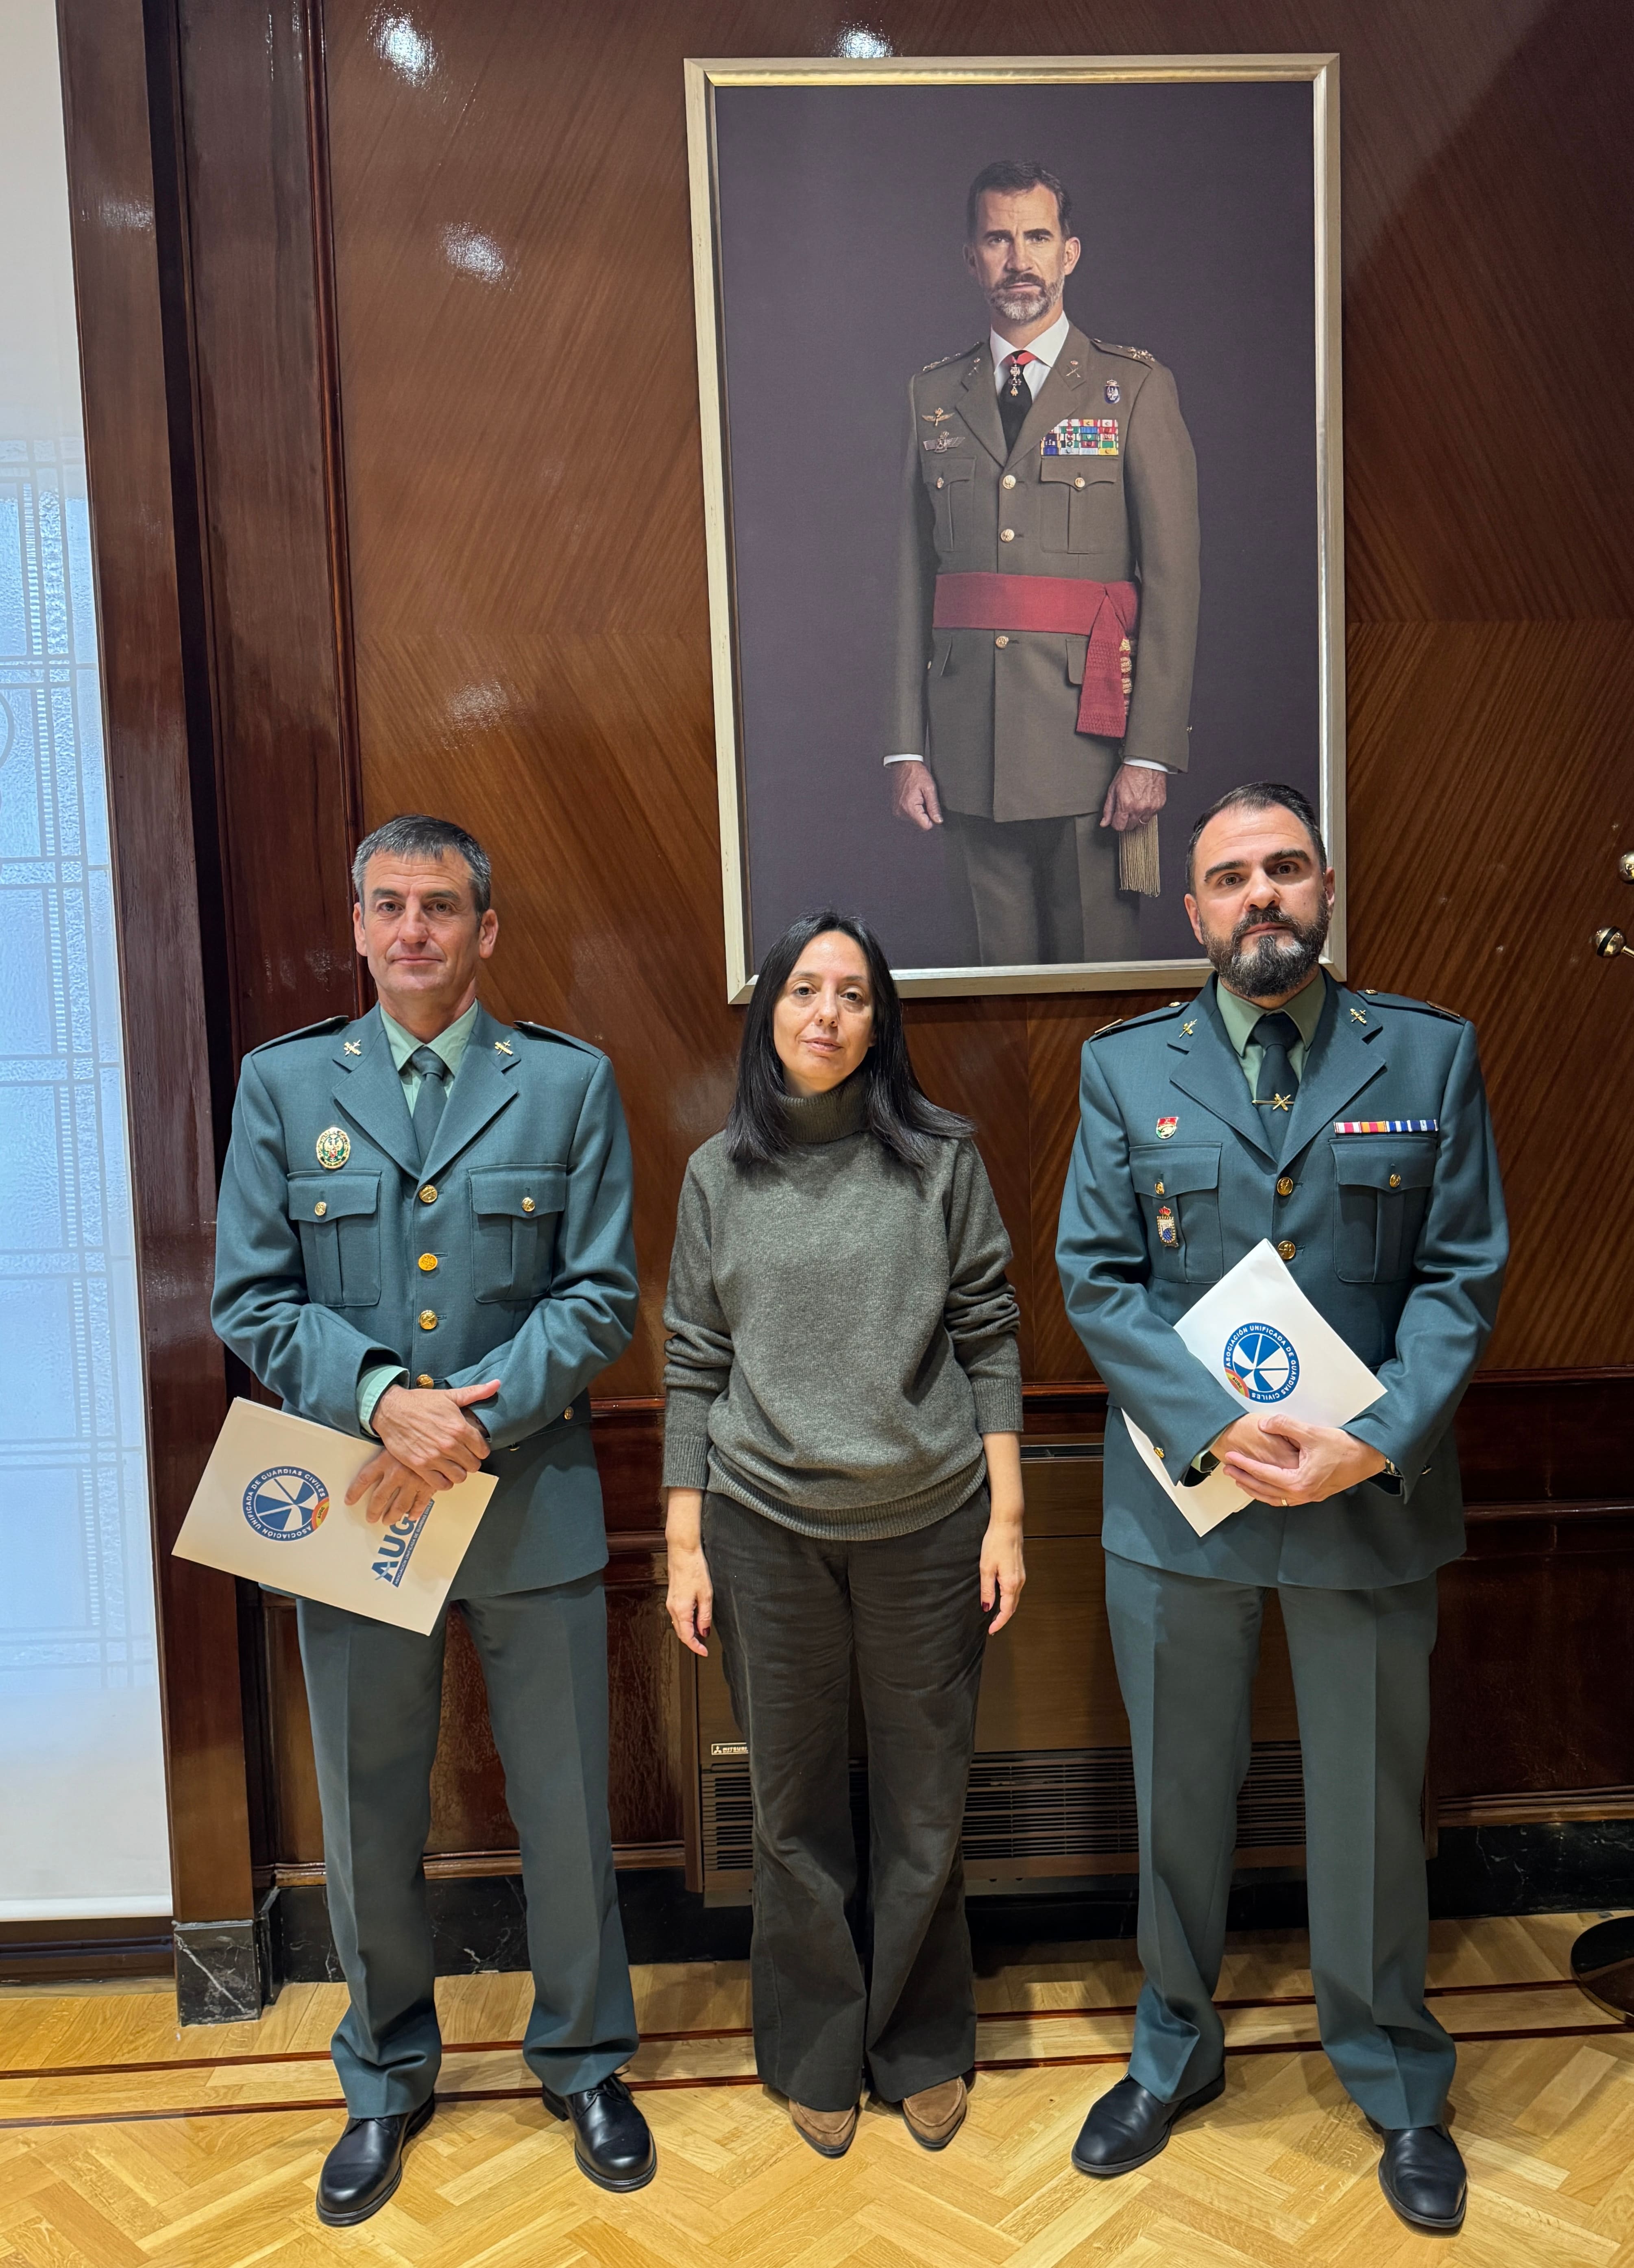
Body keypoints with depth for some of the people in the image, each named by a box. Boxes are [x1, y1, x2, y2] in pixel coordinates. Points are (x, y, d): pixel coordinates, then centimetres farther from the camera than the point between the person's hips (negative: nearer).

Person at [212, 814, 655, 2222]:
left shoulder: (571, 1084, -1)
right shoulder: (283, 1084, 3)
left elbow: (600, 1297, -5)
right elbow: (253, 1302, -1)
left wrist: (467, 1421, -16)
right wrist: (384, 1398, -17)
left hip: (532, 1504, -1)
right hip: (350, 1510, 1)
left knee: (567, 1809, 12)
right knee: (368, 1818, 16)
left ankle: (586, 2064, 37)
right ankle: (387, 2082, 40)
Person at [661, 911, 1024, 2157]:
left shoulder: (941, 1157, -1)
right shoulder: (720, 1175, 2)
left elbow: (989, 1338, 0)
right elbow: (694, 1364, 4)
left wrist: (1006, 1516, -3)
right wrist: (686, 1542, 2)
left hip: (928, 1524, 0)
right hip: (766, 1531, 1)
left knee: (925, 1806, 12)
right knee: (794, 1809, 13)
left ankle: (924, 2047, 36)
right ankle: (819, 2055, 35)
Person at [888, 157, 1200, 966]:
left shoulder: (1137, 389, 4)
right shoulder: (932, 396, 13)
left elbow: (1173, 580, -3)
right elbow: (913, 577, 9)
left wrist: (1151, 751, -11)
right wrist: (906, 747, 2)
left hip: (1089, 735, -2)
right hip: (968, 742, 3)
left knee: (1098, 955, 1)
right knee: (1003, 955, 8)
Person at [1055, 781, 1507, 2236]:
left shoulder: (1431, 1056, 0)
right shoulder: (1126, 1067, 1)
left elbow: (1463, 1277, -2)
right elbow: (1096, 1283, -4)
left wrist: (1377, 1441, -16)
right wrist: (1217, 1428, -16)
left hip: (1373, 1500, 0)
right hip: (1178, 1495, 1)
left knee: (1372, 1806, 15)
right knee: (1178, 1799, 16)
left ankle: (1399, 2089, 40)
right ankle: (1175, 2054, 41)